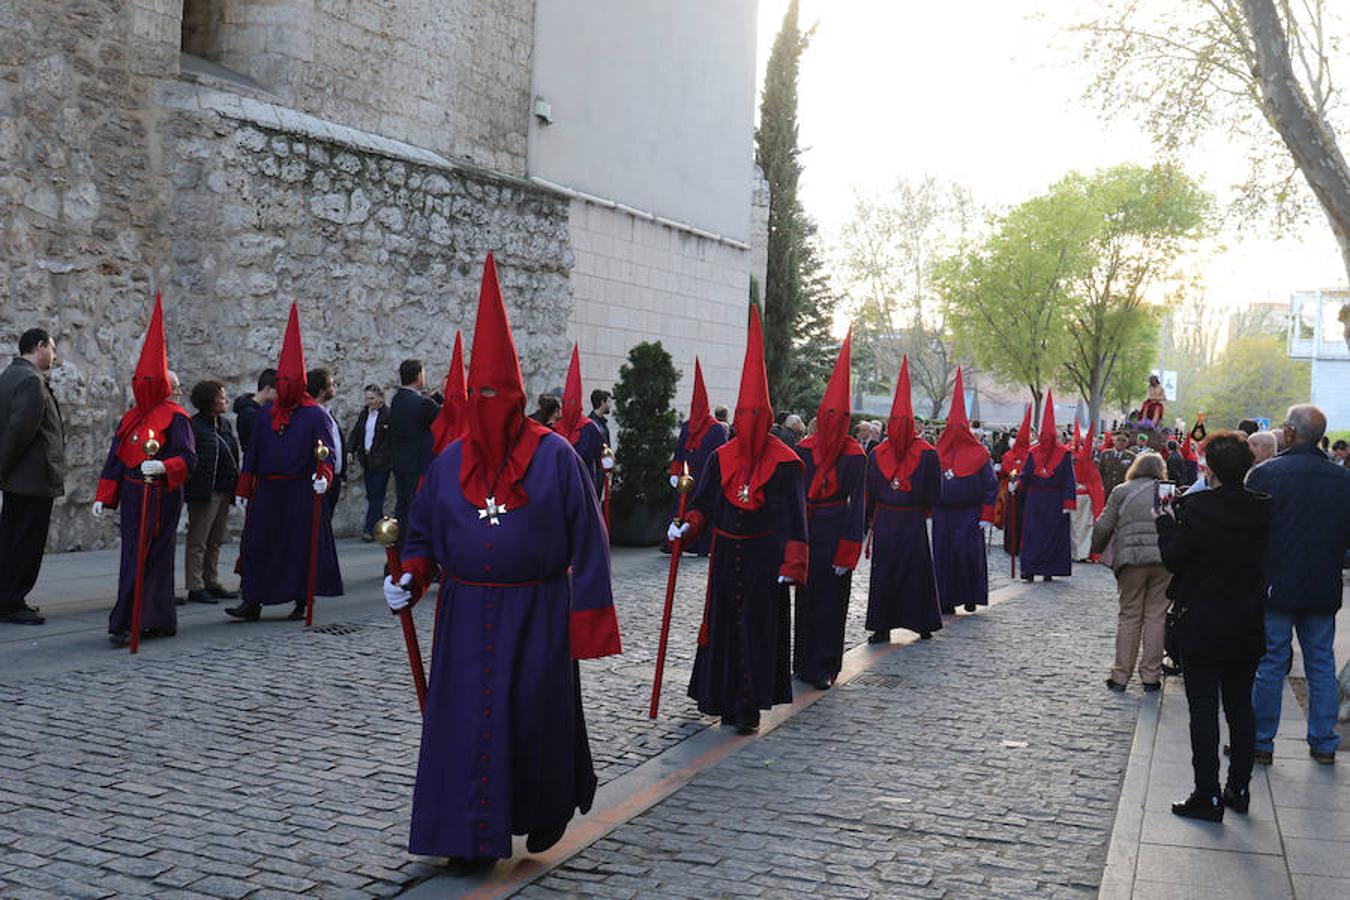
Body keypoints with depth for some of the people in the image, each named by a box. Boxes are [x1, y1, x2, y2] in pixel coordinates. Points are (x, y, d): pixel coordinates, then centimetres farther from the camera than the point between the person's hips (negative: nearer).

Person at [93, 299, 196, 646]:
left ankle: (126, 623, -8)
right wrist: (103, 497, 9)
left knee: (142, 559, -8)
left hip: (160, 497, -7)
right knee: (152, 558, 10)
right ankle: (161, 621, 19)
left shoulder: (175, 417, -7)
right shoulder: (130, 418, 13)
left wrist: (162, 465, -34)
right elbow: (115, 459, 14)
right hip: (132, 495, 7)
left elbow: (188, 457, -15)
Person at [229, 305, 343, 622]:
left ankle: (302, 601, 13)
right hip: (267, 491, 5)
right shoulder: (266, 413, 11)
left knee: (301, 544, 2)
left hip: (300, 492, -5)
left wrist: (323, 476, -31)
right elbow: (252, 451, 13)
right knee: (257, 544, 2)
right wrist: (243, 488, 11)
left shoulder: (316, 415, -3)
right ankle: (252, 601, 6)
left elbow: (327, 451, -11)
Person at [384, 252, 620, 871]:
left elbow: (586, 542, -5)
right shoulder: (450, 461, 6)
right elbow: (423, 534, 15)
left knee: (536, 720, 4)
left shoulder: (554, 457, -5)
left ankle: (547, 814, 32)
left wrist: (587, 619, -9)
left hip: (536, 614, -3)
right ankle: (475, 836, 15)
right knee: (465, 721, 2)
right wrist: (410, 578, -4)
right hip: (466, 617, 3)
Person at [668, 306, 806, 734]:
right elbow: (704, 502, 10)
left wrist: (791, 564, -15)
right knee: (723, 623, 9)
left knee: (759, 626, -2)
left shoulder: (784, 462, -7)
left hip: (764, 558, -4)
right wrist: (688, 526, -9)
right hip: (726, 555, 4)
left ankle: (749, 706, 4)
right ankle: (723, 696, 21)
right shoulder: (722, 457, 4)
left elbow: (793, 517, -9)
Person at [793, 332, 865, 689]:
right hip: (806, 531, 2)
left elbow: (857, 503, -6)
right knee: (805, 595, 8)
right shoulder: (804, 449, 2)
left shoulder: (855, 455, -4)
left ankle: (823, 666, 11)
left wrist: (848, 552, -10)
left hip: (835, 533, -2)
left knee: (831, 599, 2)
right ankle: (805, 660, 22)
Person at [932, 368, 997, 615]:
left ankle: (971, 597, 6)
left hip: (969, 513, -4)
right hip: (943, 513, 4)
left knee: (968, 553, -9)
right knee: (943, 554, 4)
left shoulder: (978, 454, -3)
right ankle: (947, 599, 11)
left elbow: (991, 485, -2)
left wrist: (987, 515, -7)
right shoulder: (938, 453, 6)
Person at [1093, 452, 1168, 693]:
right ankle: (1151, 676, 7)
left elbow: (1104, 526, 4)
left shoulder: (1121, 491, 7)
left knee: (1129, 616, 6)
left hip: (1131, 558, 0)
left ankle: (1120, 675, 7)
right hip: (1164, 558, 1)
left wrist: (1097, 550, 20)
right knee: (1156, 615, 6)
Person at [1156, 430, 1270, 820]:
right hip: (1247, 627, 5)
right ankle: (1239, 788, 23)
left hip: (1202, 624, -5)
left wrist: (1166, 522, 4)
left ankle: (1208, 796, 2)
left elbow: (1174, 558, -12)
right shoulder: (1262, 510, -2)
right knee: (1240, 707, 15)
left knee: (1204, 710, 1)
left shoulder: (1196, 508, -16)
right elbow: (1267, 562, 10)